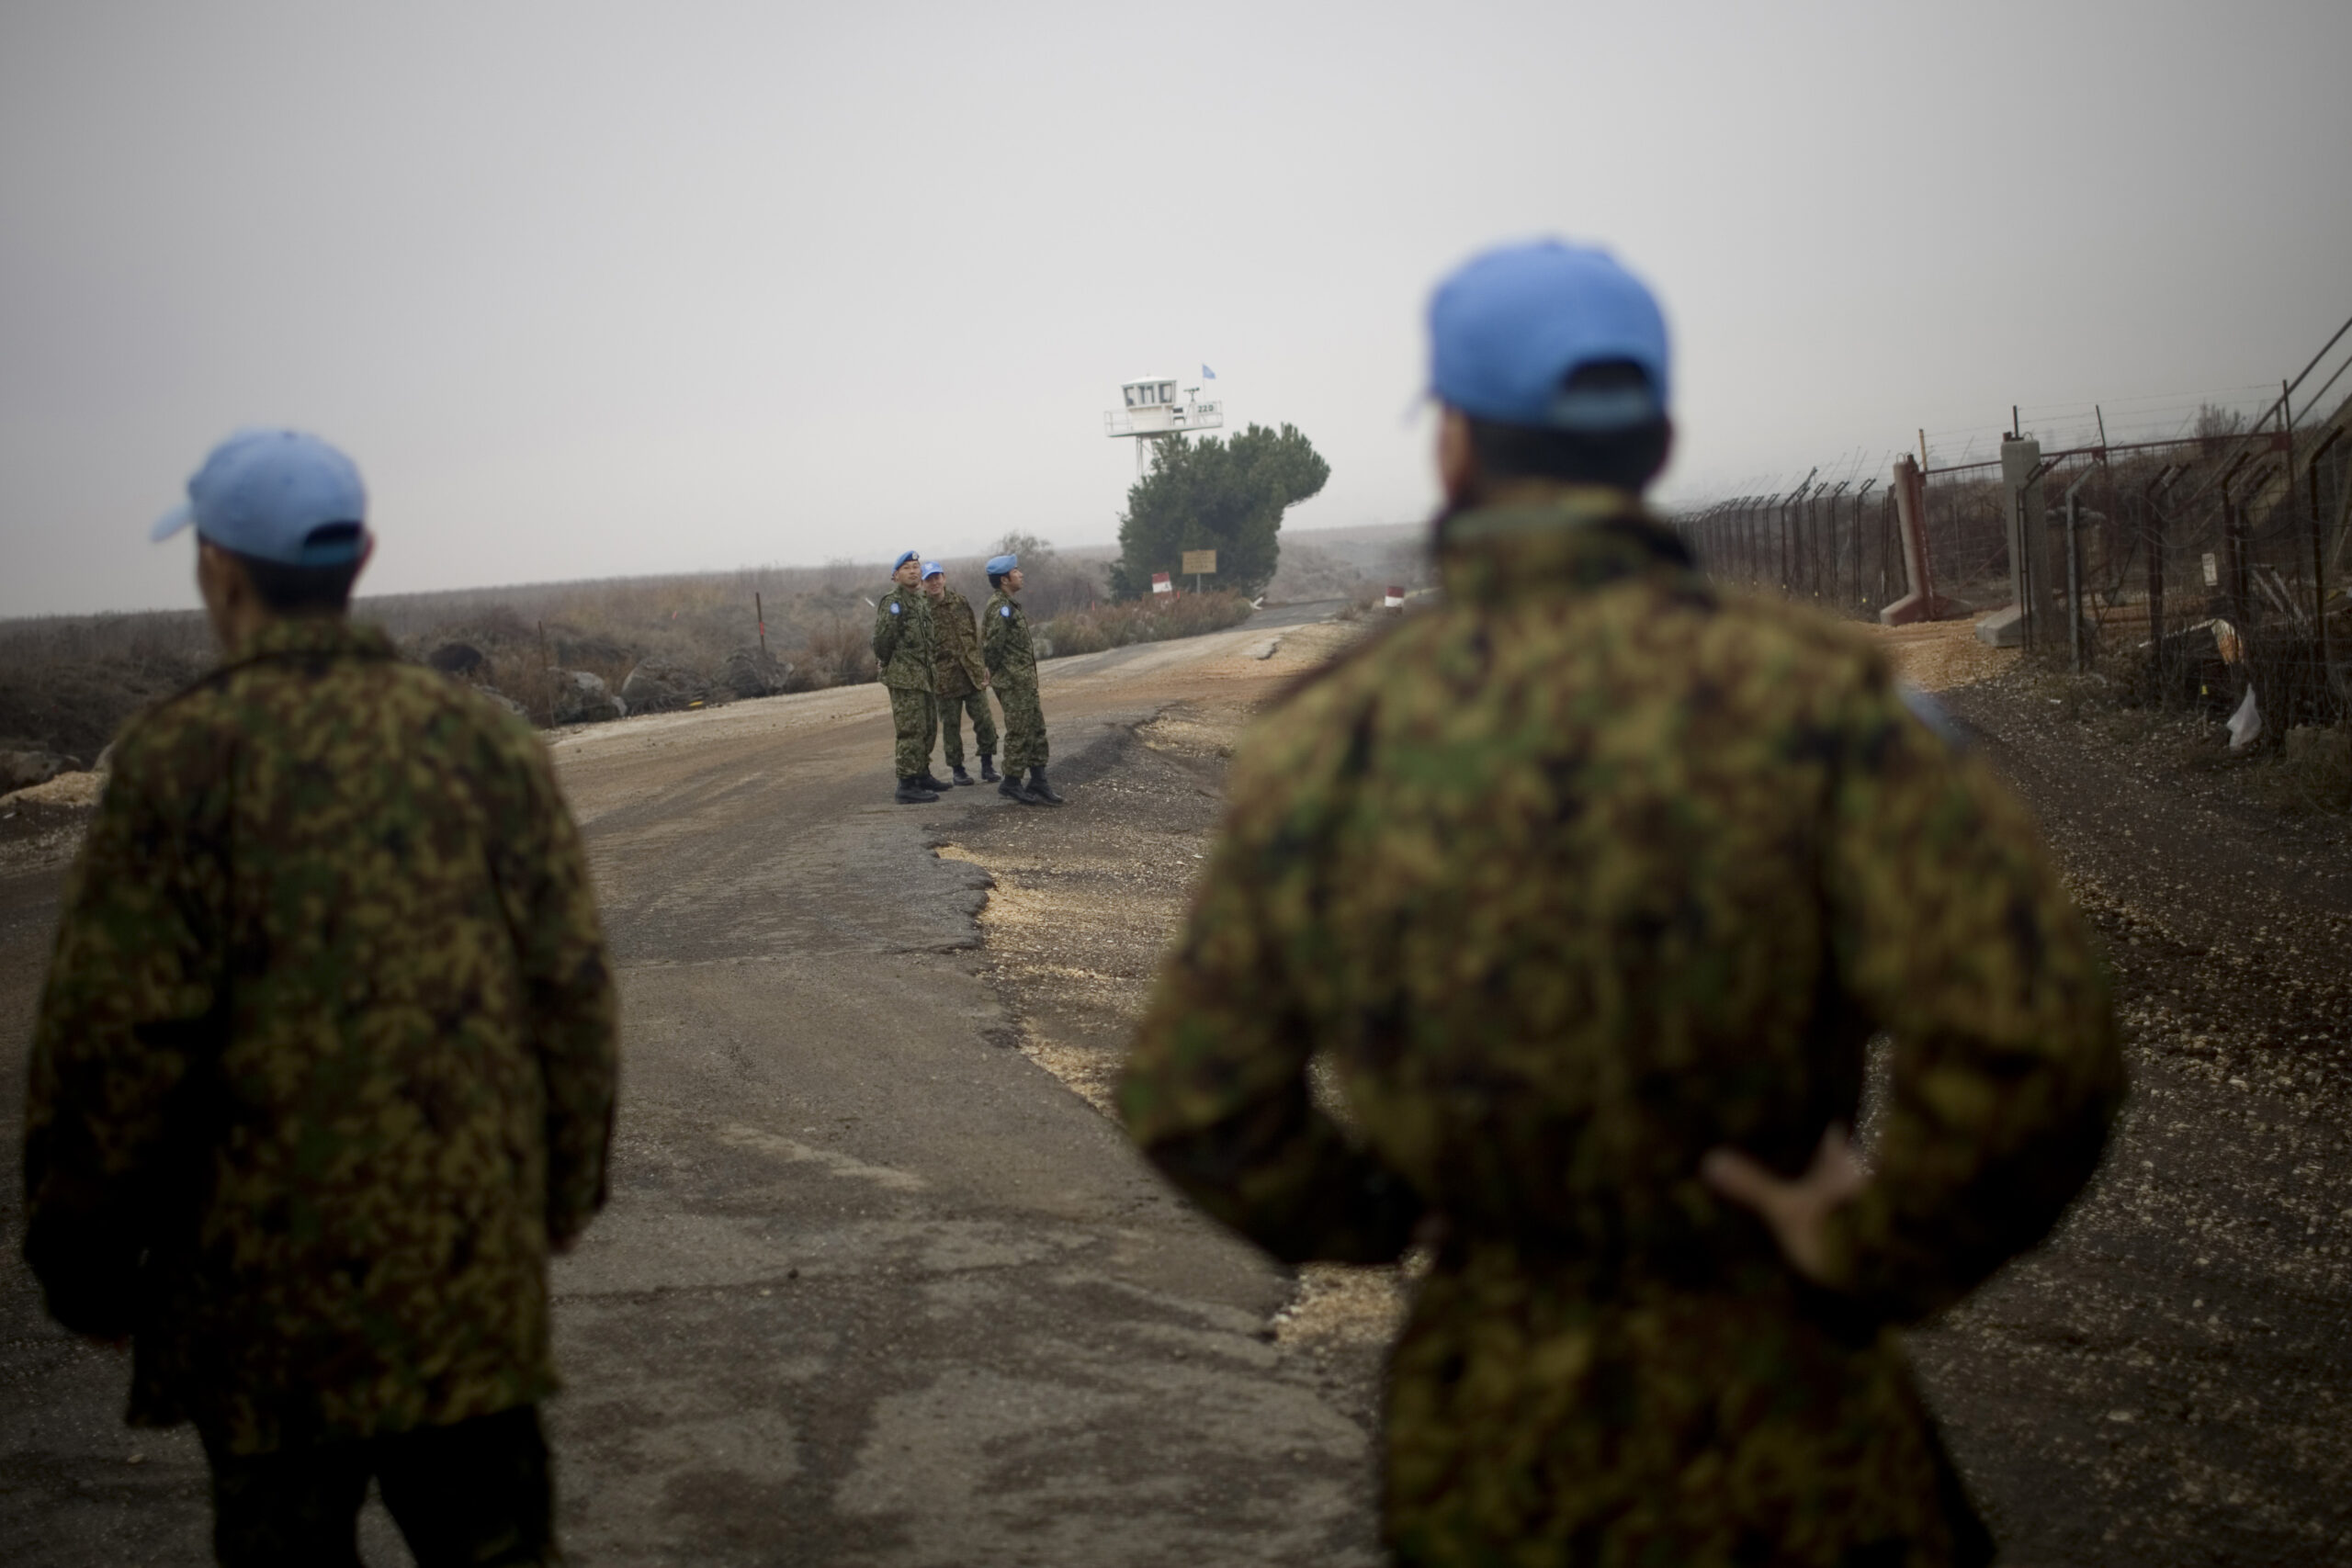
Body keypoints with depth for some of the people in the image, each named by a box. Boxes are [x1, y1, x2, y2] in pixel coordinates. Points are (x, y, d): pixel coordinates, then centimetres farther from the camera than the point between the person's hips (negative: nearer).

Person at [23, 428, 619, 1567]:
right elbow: (571, 988, 5)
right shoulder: (485, 741, 3)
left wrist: (79, 1257, 1)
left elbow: (111, 1038, -10)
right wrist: (562, 1196, 17)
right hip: (474, 1257, 3)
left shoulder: (179, 757, -9)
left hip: (264, 1273, -3)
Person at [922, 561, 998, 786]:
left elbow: (975, 636, 13)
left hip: (972, 674, 3)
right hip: (946, 678, -3)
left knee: (984, 720, -1)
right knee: (951, 725, 5)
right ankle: (956, 769, 17)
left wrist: (980, 668, 9)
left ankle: (987, 765, 12)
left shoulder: (961, 602, 7)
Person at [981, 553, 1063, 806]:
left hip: (1025, 680, 10)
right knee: (1019, 733, -4)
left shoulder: (1009, 604, 16)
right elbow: (993, 643, -24)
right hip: (1013, 681, -10)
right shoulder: (999, 606, -17)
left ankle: (1038, 783, 16)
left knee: (1036, 730, 12)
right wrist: (996, 671, -12)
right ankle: (1011, 784, 3)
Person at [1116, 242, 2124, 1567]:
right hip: (1767, 1459, -3)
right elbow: (2032, 1054, -27)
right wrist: (1865, 1258, -12)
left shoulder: (1319, 748, -7)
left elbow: (1195, 1106, 1)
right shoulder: (1803, 697, -16)